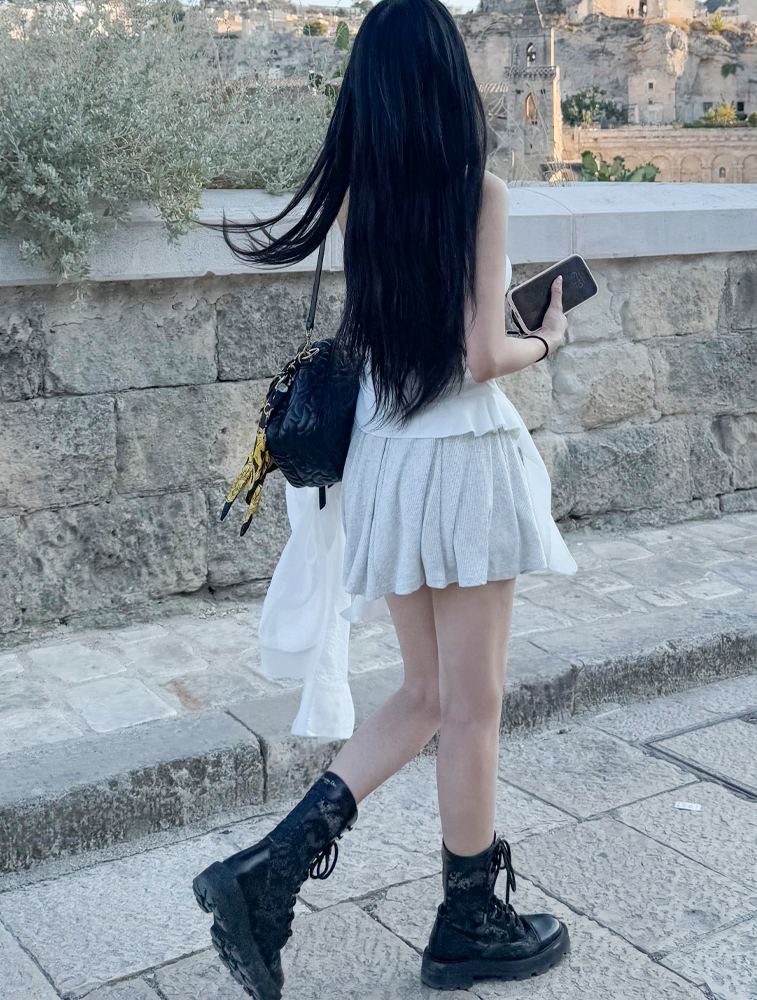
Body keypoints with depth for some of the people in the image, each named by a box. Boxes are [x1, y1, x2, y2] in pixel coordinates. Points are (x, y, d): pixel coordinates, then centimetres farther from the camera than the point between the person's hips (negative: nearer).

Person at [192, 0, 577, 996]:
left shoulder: (359, 194, 6)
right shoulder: (480, 191, -11)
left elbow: (359, 337, 10)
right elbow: (483, 356, -13)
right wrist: (547, 339, 6)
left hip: (384, 457, 6)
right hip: (464, 457, -6)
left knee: (425, 696, 18)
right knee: (472, 706, 8)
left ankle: (269, 869, 8)